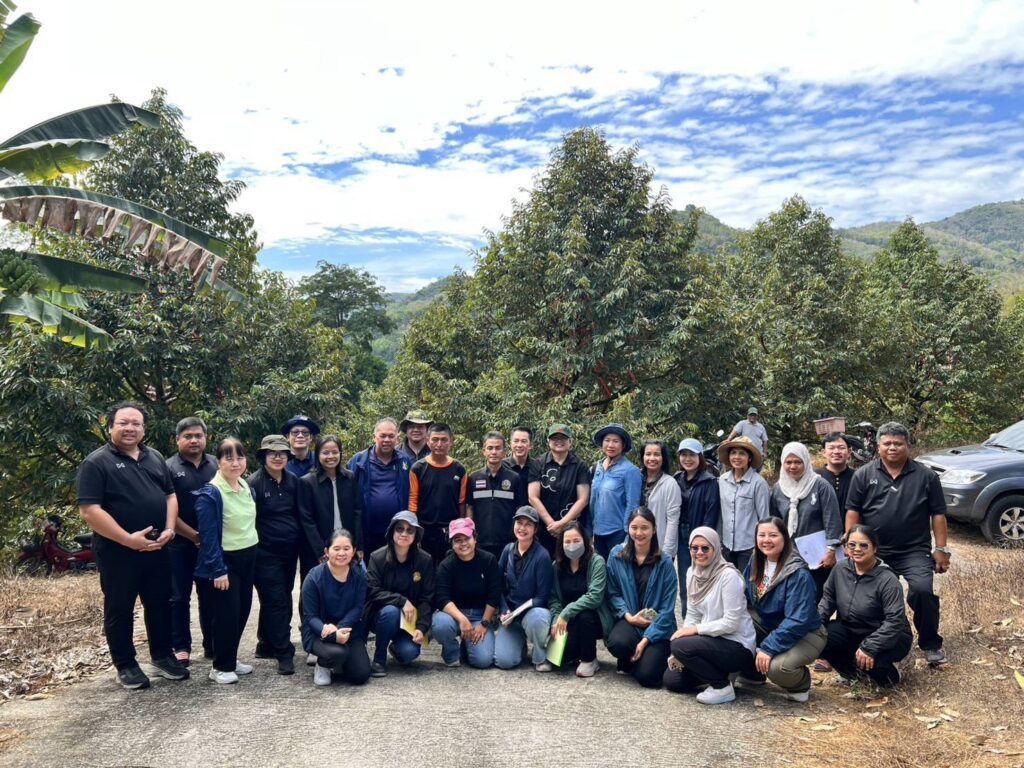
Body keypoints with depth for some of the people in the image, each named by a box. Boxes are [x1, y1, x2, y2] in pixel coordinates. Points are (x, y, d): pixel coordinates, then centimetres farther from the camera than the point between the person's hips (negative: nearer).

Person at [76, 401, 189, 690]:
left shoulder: (155, 458, 9)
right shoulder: (96, 462, -10)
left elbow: (170, 495, 13)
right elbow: (90, 511, -17)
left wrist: (169, 529, -4)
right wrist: (129, 539, -20)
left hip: (156, 548, 5)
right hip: (117, 551, -5)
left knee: (160, 604, 13)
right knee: (119, 609, 7)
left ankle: (162, 656, 27)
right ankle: (125, 665, 21)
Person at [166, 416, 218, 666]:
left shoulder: (216, 465, 6)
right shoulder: (169, 468, -5)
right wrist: (194, 535, -12)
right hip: (180, 544, -3)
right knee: (179, 597, 6)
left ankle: (212, 645, 21)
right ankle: (181, 648, 17)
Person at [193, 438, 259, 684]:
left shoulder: (247, 487, 5)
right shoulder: (210, 493, -18)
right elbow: (209, 536, -19)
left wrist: (252, 552, 16)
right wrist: (218, 570, -20)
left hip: (247, 557, 7)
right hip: (225, 560, -7)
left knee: (243, 610, 13)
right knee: (227, 614, -1)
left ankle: (231, 658, 28)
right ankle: (221, 666, 15)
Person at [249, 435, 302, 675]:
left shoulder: (293, 481, 6)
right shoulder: (254, 483, -10)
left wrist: (301, 544, 10)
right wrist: (252, 550, -11)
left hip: (290, 551, 6)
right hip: (266, 553, -6)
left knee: (281, 599, 14)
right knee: (276, 601, -5)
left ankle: (267, 645, 29)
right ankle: (284, 652, 1)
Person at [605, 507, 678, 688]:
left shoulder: (664, 563, -8)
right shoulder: (616, 555, -2)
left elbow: (667, 608, -9)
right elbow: (613, 593, 3)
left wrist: (646, 640, -15)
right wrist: (628, 616, -15)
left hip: (658, 627, -1)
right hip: (628, 621, 2)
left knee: (647, 676, -20)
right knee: (617, 643, -32)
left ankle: (654, 656, 18)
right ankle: (628, 662, 6)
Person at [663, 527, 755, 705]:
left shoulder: (728, 575, -21)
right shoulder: (692, 573, 2)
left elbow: (731, 622, -22)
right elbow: (692, 614, 6)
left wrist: (695, 629, -18)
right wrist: (682, 646, -6)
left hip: (737, 645, -8)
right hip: (712, 641, 8)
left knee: (681, 645, -26)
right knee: (672, 679, 1)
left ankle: (723, 687, -7)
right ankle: (717, 671, 20)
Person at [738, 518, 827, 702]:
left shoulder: (799, 574, -26)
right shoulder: (756, 562, -4)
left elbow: (798, 621, -30)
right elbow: (744, 597, 7)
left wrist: (768, 647, -32)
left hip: (804, 634, -7)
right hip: (769, 625, 7)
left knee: (776, 667, -33)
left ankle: (801, 683, 4)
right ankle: (753, 673, 8)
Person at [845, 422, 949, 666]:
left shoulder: (926, 476, 3)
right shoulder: (864, 475, 2)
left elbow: (938, 514, 4)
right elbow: (853, 512, 2)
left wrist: (941, 549, -1)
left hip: (915, 552, -1)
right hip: (874, 552, 2)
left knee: (922, 591, -21)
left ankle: (931, 644, -1)